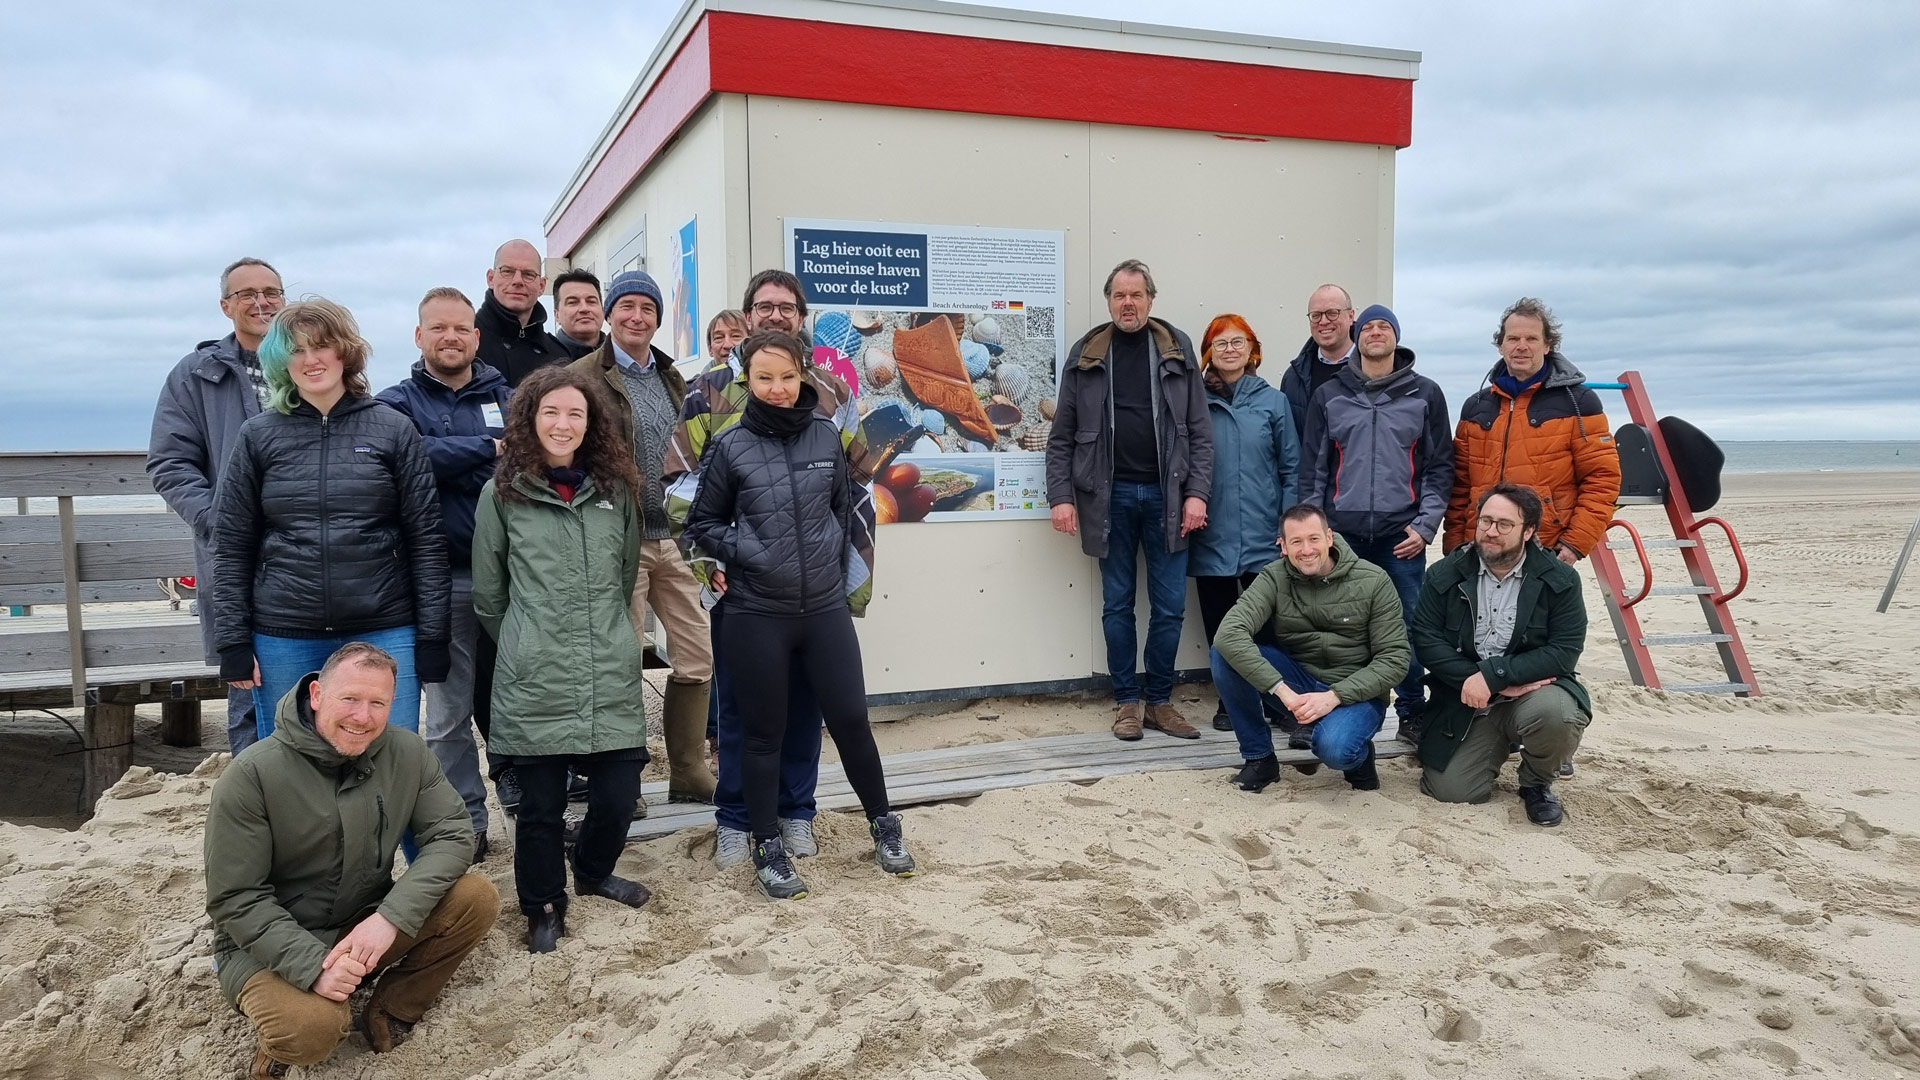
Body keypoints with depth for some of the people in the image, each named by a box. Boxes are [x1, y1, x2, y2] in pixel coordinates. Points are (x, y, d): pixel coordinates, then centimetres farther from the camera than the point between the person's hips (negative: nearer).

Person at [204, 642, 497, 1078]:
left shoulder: (406, 753, -8)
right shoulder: (251, 775, -18)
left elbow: (452, 834, -10)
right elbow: (235, 899, -16)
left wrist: (391, 917, -26)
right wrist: (314, 964, -28)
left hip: (366, 924, 4)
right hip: (269, 943, -4)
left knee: (477, 898, -18)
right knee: (315, 1027, -34)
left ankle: (390, 1013, 1)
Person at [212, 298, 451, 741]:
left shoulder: (392, 429, 3)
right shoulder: (259, 436, 6)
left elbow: (426, 538, 2)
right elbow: (232, 546, 8)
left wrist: (432, 636, -2)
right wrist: (234, 640, 2)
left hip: (384, 633, -1)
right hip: (284, 639, 1)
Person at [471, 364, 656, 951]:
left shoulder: (616, 490, 8)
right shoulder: (502, 494, 0)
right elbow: (488, 594, 7)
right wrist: (525, 646, 11)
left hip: (612, 676, 3)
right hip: (534, 681, -2)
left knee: (619, 793, 4)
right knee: (540, 803, 5)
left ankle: (593, 872, 34)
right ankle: (543, 906, 28)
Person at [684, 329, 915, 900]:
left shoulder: (826, 435, 1)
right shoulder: (731, 446, -5)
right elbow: (703, 523, 4)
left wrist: (836, 567, 10)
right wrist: (743, 556, -10)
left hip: (826, 608, 2)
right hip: (757, 615, -2)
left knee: (850, 719, 6)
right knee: (765, 734, 9)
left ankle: (882, 823, 28)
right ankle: (768, 848, 24)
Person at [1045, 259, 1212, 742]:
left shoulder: (1178, 349, 5)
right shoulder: (1086, 354, 4)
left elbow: (1199, 430, 2)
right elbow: (1062, 436, 4)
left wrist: (1196, 493, -6)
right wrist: (1061, 496, -5)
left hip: (1165, 494, 0)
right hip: (1110, 495, 0)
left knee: (1169, 606, 4)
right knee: (1117, 604, 7)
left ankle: (1160, 702, 17)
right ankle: (1126, 701, 18)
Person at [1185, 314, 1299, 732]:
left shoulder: (1273, 401, 4)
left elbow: (1291, 468, 4)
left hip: (1263, 539, -1)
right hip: (1212, 538, 1)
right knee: (1220, 626, 8)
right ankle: (1230, 701, 21)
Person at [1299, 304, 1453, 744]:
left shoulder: (1425, 395, 8)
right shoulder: (1328, 395, 10)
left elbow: (1440, 467, 6)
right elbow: (1314, 468, 10)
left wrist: (1426, 525, -4)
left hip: (1403, 536, -1)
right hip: (1342, 532, 1)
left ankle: (1412, 714, 14)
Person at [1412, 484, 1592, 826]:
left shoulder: (1560, 579, -5)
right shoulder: (1445, 575, -1)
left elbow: (1564, 651, -12)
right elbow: (1425, 640, -7)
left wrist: (1493, 674, -23)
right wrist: (1489, 682, -18)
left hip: (1534, 690, -1)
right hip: (1467, 700, 2)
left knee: (1555, 713, -36)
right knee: (1449, 789, -13)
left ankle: (1537, 783, -1)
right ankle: (1500, 746, 23)